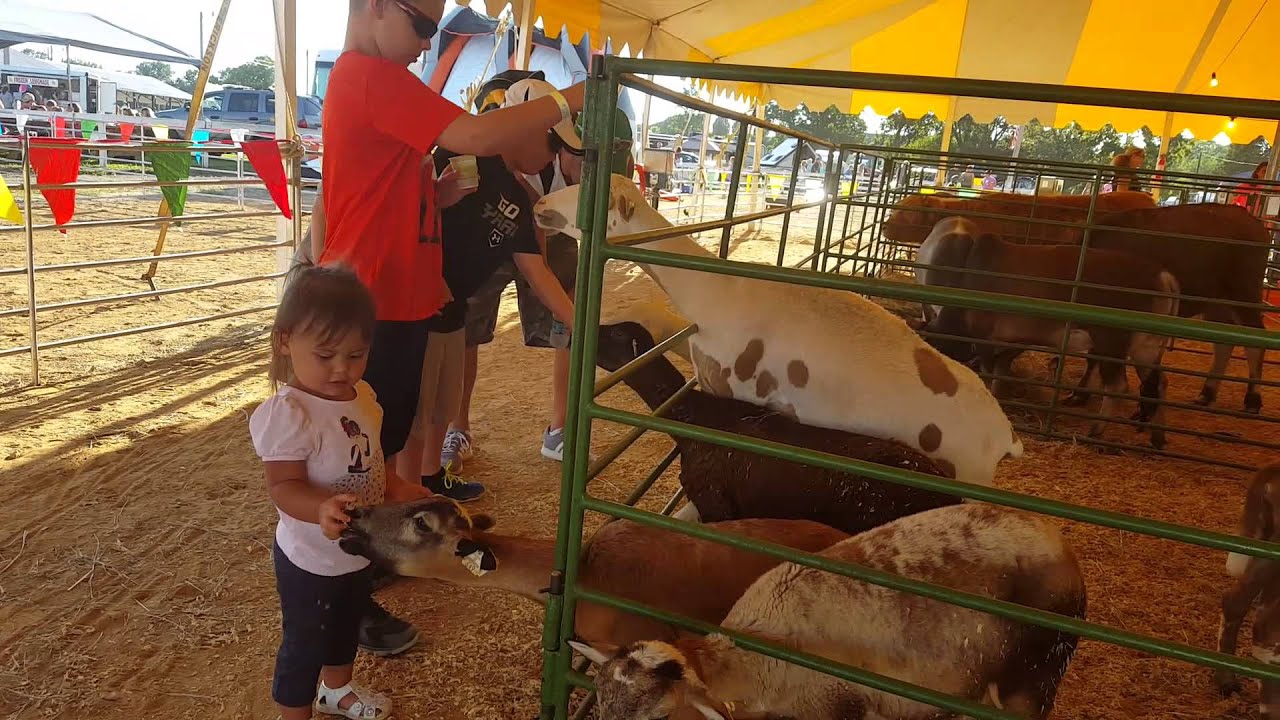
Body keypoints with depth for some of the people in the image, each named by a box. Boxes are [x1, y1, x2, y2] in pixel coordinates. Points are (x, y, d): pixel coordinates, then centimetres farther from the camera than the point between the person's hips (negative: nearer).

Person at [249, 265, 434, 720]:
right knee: (305, 644, 13)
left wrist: (396, 489, -3)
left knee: (347, 626, 30)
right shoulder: (289, 413, -29)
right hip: (311, 559, -8)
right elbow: (283, 486, -30)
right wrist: (322, 508, -47)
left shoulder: (362, 397, -4)